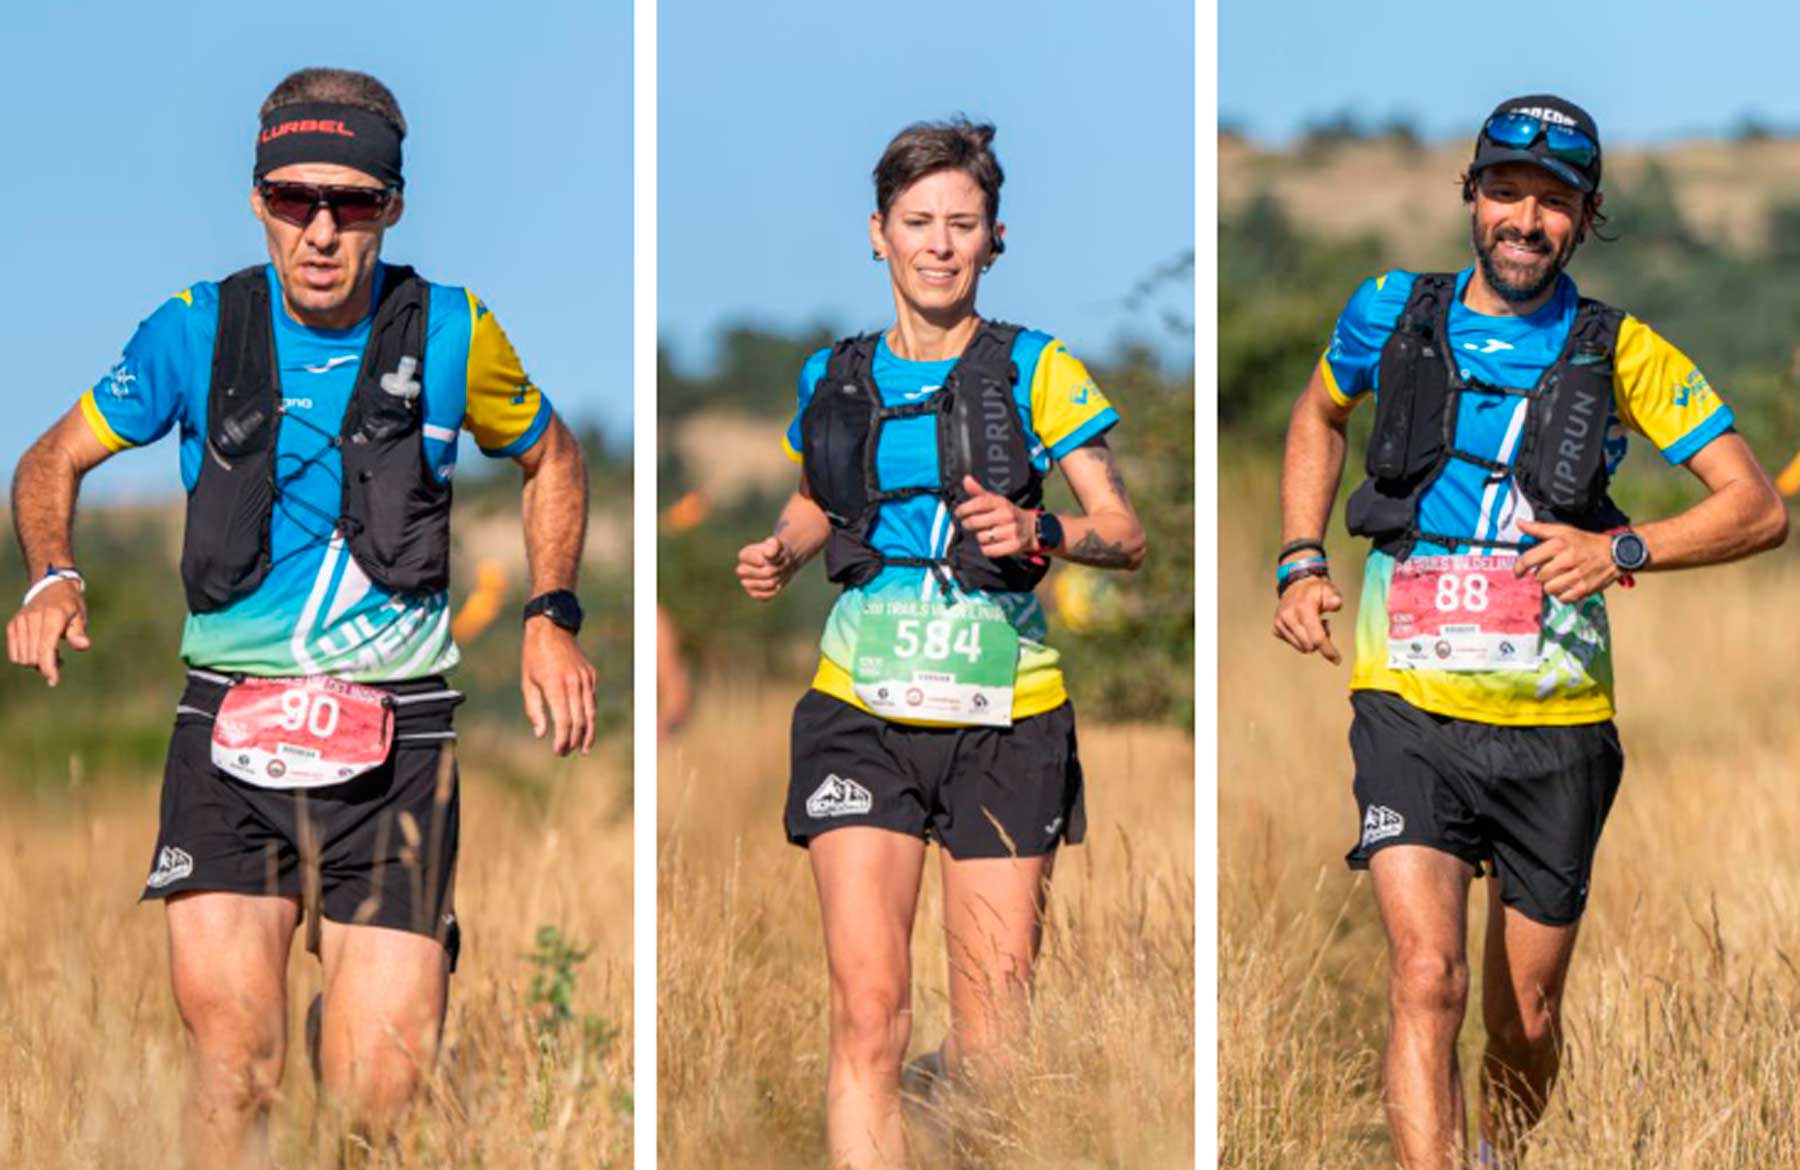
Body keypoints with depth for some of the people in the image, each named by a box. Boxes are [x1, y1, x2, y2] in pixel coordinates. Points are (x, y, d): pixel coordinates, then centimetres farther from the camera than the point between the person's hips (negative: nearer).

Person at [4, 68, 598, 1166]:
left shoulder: (451, 333, 0)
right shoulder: (198, 331, 0)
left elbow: (552, 458, 19)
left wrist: (553, 613, 7)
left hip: (395, 732, 0)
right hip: (231, 720, 0)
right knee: (233, 1066, -12)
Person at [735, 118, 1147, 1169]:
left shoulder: (1035, 372, 1)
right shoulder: (835, 379, 10)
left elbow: (1126, 533, -2)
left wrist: (1038, 535, -23)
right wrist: (781, 556, 5)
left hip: (1005, 719, -1)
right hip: (865, 716, 1)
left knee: (997, 1033, 1)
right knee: (867, 1012, -12)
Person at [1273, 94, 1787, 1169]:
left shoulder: (1625, 355, 0)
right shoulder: (1394, 315, 4)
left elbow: (1761, 509, -1)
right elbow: (1319, 418, 26)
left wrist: (1625, 549, -17)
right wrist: (1302, 564, 12)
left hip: (1556, 726, 1)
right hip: (1412, 711, -1)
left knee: (1528, 1018, 10)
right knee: (1430, 978, -20)